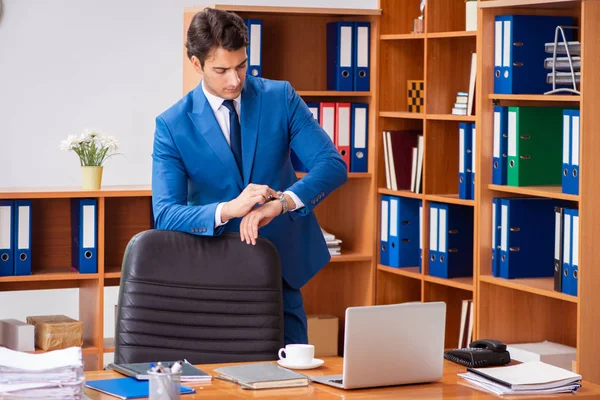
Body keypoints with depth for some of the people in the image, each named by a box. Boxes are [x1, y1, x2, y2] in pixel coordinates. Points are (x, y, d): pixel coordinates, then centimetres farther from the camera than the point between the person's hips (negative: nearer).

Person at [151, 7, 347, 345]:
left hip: (282, 266, 2)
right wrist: (226, 210, -34)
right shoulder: (173, 125, -8)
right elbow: (165, 214, -15)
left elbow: (333, 165, -12)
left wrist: (280, 203, -30)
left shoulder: (281, 97, -4)